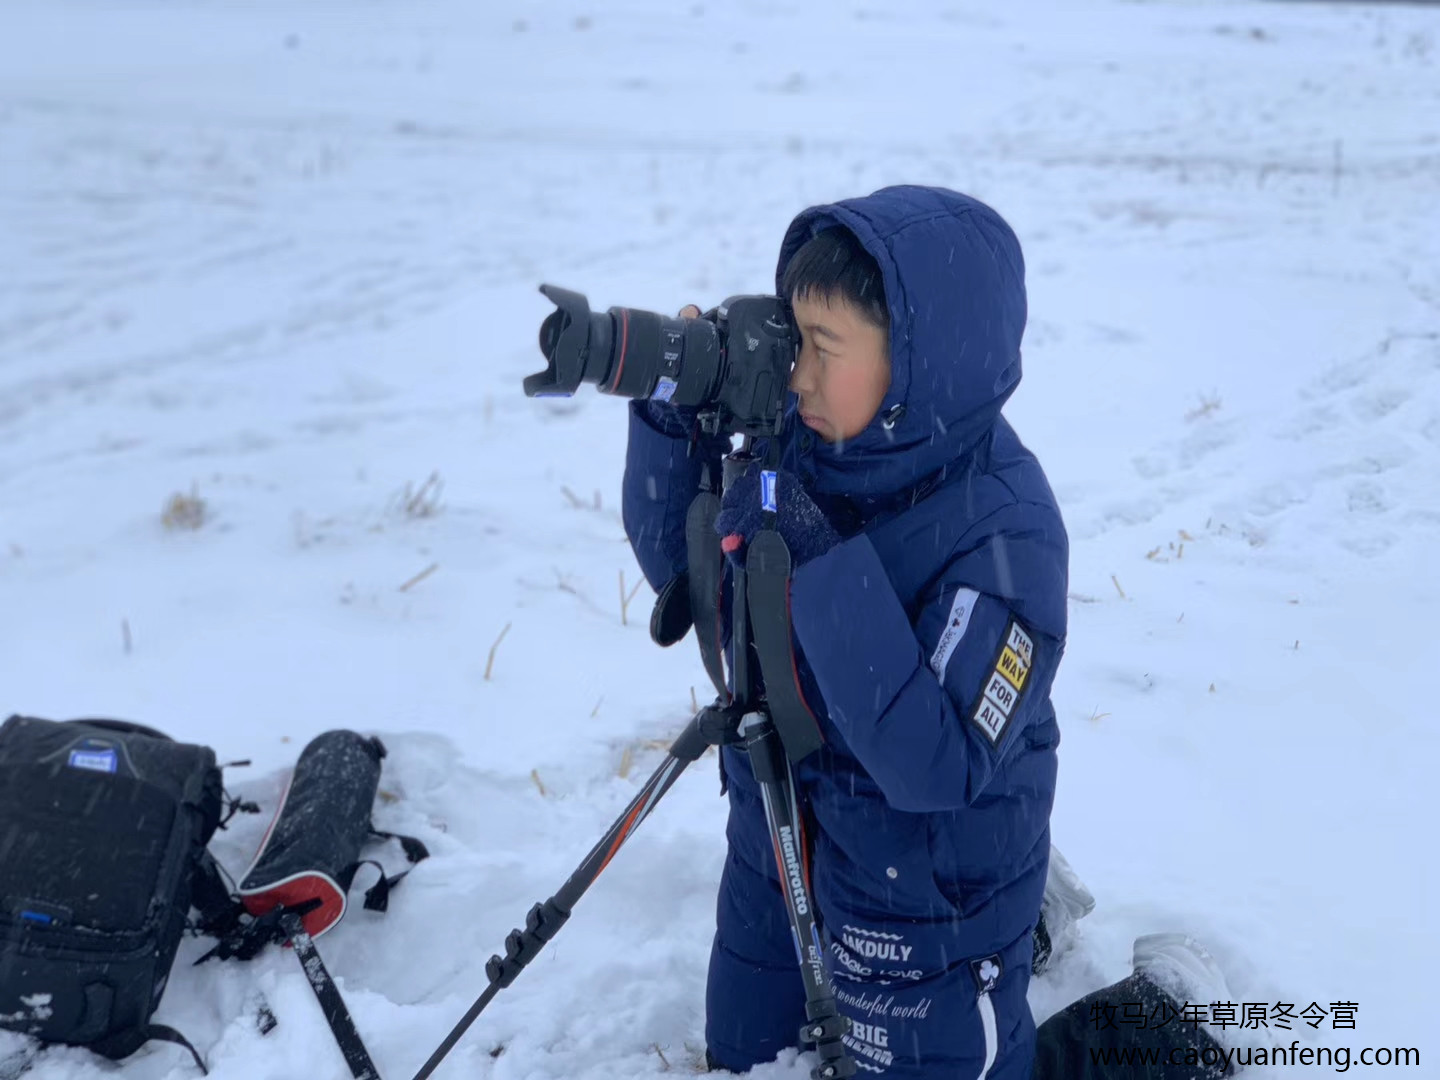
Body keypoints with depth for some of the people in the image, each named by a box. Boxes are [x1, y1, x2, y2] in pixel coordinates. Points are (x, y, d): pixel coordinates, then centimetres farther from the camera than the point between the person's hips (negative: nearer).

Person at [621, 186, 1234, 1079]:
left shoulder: (1000, 535, -30)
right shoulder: (803, 444, -12)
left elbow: (932, 769, -36)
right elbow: (682, 571, -1)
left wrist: (825, 564, -40)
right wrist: (672, 410, -16)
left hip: (926, 903, -7)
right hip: (776, 842, 7)